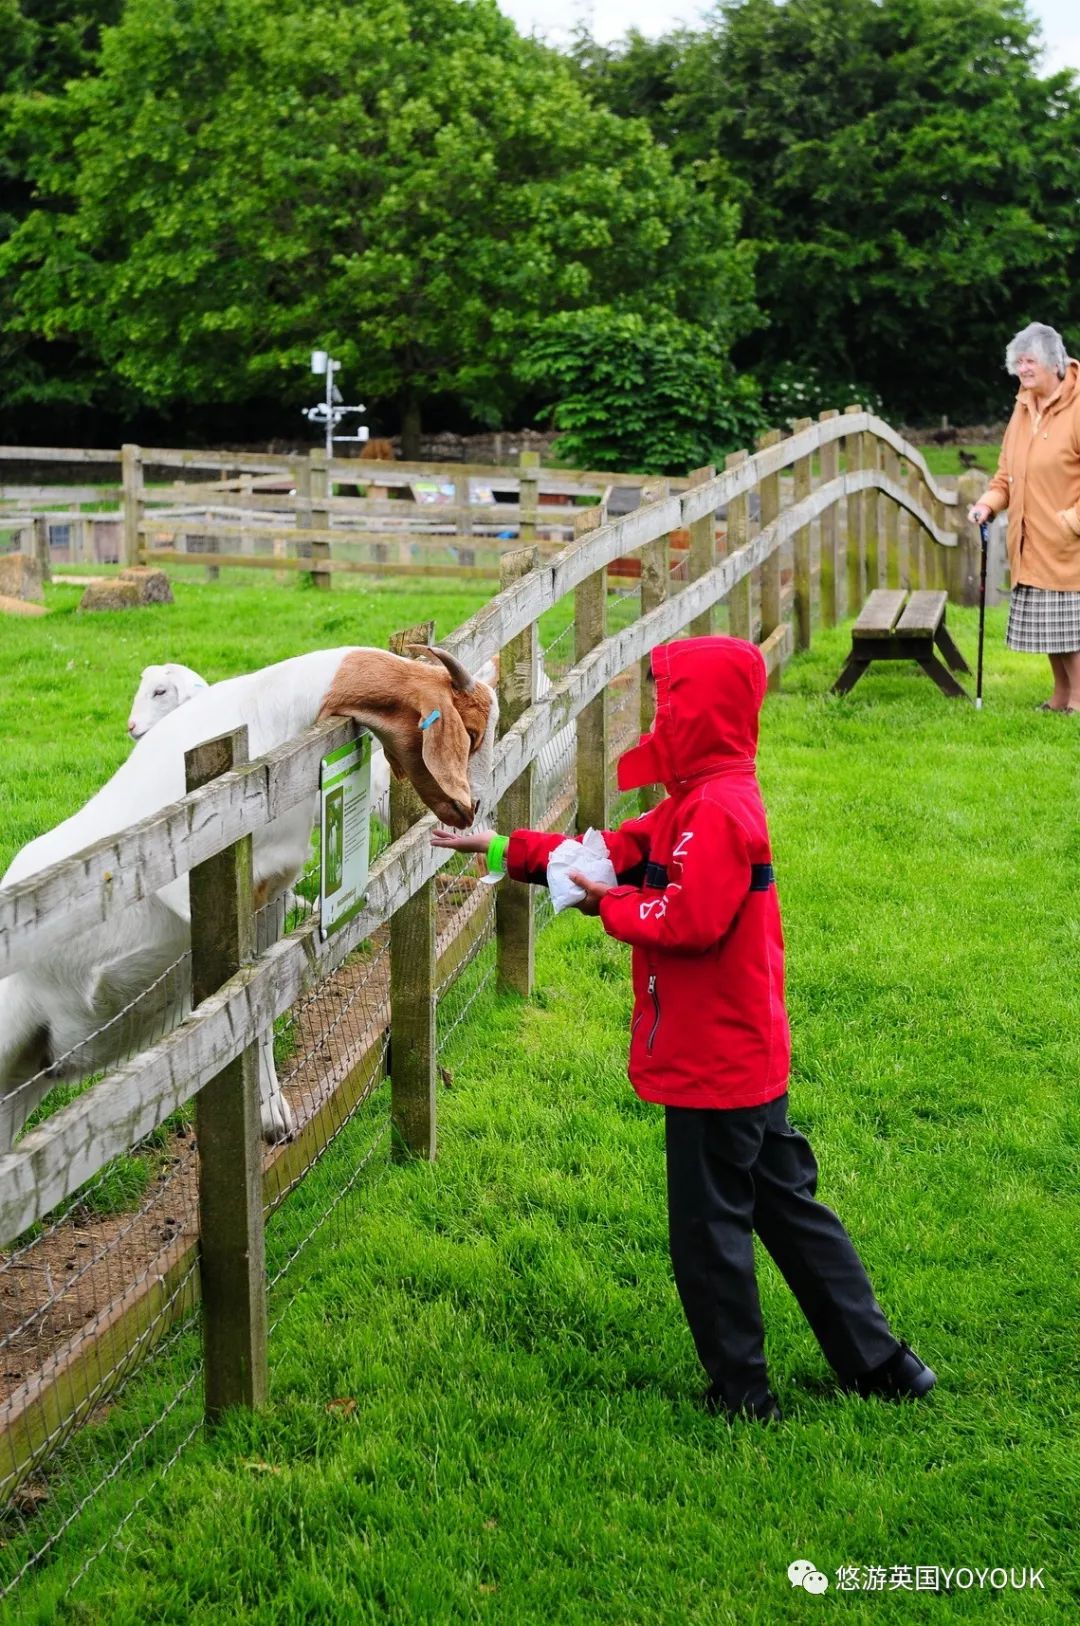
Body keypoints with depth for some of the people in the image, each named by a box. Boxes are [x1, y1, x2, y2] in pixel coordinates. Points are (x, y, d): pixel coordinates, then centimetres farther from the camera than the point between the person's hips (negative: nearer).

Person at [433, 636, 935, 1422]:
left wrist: (613, 906, -13)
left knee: (709, 1227, 3)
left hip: (715, 1064, -10)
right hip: (748, 1058, 10)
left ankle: (741, 1392, 14)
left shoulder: (718, 810, -21)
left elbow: (692, 920, -29)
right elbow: (620, 852, 14)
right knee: (787, 1206, 17)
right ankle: (878, 1360, 23)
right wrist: (506, 849, 10)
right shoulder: (700, 800, 12)